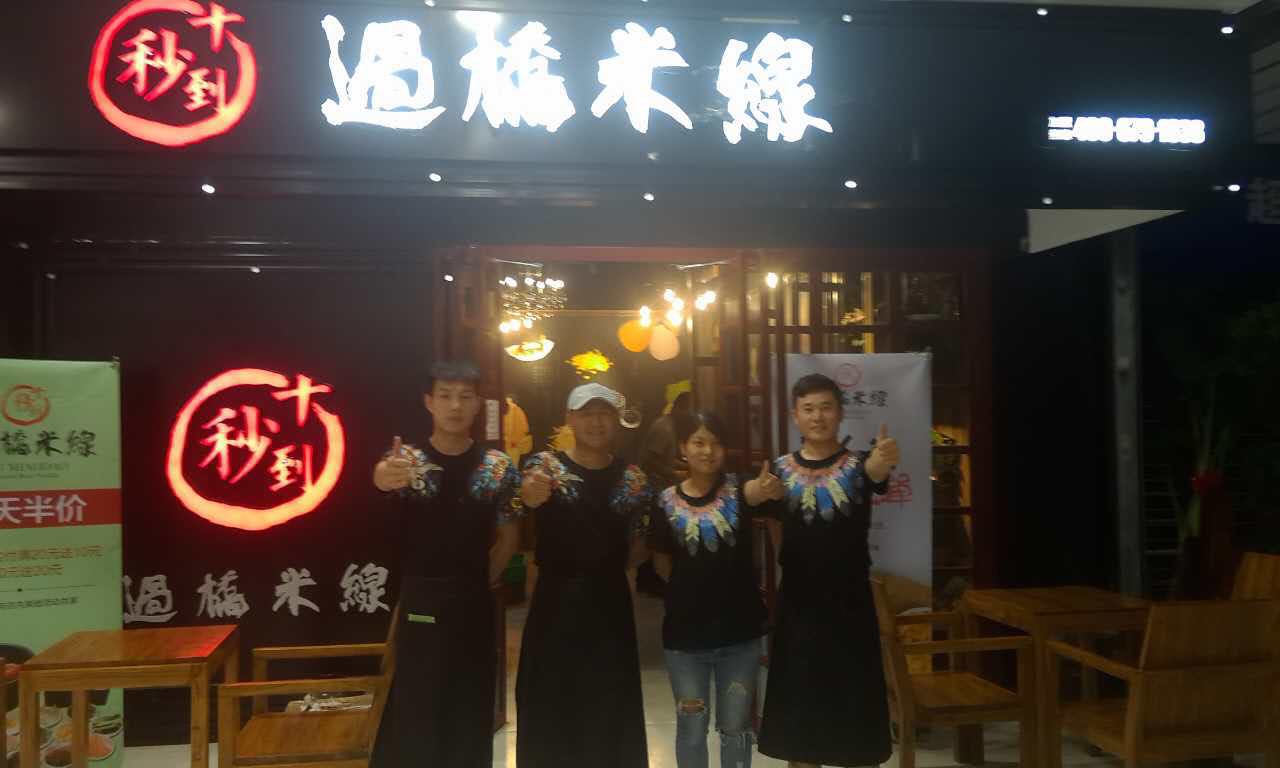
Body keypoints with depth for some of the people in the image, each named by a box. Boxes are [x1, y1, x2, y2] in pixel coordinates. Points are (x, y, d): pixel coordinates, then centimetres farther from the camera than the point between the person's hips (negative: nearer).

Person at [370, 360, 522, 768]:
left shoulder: (499, 467, 2)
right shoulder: (408, 458, -4)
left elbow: (507, 537, 10)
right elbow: (381, 475, -28)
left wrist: (479, 581, 2)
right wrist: (387, 475, -50)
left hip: (474, 603, 2)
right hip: (419, 602, -1)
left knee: (471, 704, 10)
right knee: (413, 707, 3)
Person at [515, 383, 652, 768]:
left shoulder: (632, 479, 5)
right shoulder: (547, 464, -4)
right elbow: (529, 496, -28)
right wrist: (532, 494, -50)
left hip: (610, 602, 2)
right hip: (556, 601, -2)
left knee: (609, 708, 10)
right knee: (551, 706, 6)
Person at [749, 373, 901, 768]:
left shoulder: (858, 464, -1)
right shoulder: (780, 470, 2)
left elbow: (877, 472, -26)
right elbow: (749, 494, -19)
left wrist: (885, 460, -50)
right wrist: (760, 492, -43)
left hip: (851, 604, -1)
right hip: (798, 605, 1)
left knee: (856, 710, 5)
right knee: (798, 711, 9)